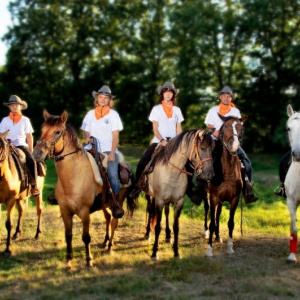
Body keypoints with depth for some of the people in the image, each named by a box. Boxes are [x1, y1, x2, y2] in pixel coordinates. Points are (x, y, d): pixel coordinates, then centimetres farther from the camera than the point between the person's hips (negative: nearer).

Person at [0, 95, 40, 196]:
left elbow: (29, 136, 9)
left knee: (31, 161, -26)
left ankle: (34, 186, -18)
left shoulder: (25, 120, 10)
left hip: (22, 145, -1)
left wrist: (31, 150, 5)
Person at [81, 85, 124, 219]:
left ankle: (115, 204, -15)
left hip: (109, 150, -2)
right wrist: (87, 138, -10)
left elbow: (115, 136, 3)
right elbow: (85, 132, 15)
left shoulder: (113, 114, 8)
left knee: (113, 175, -21)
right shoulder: (90, 114, 14)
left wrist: (112, 153, -9)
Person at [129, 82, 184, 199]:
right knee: (142, 162, -20)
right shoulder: (156, 109, 4)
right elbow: (155, 129, -2)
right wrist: (162, 141, -17)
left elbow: (179, 129, 10)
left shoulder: (177, 110, 11)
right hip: (158, 141, -2)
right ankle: (137, 187, -5)